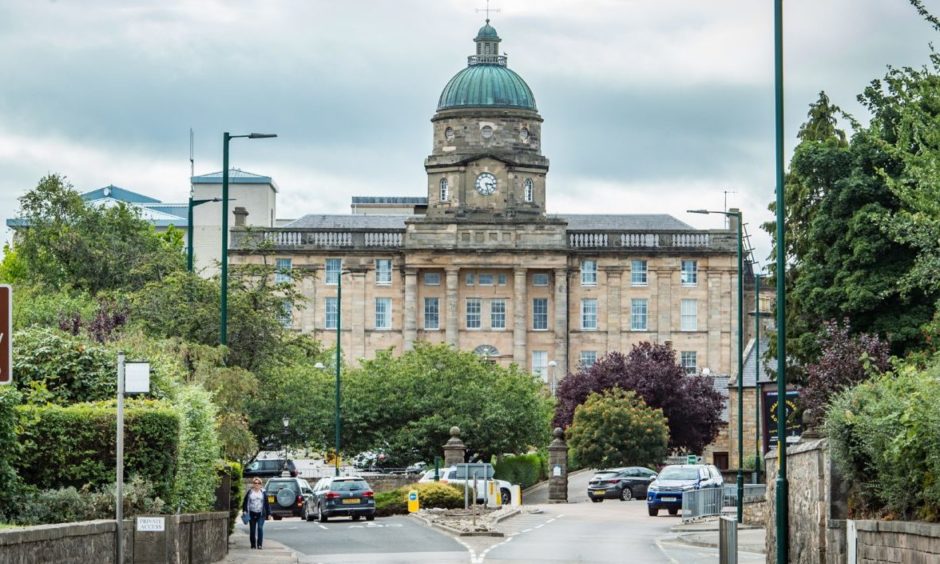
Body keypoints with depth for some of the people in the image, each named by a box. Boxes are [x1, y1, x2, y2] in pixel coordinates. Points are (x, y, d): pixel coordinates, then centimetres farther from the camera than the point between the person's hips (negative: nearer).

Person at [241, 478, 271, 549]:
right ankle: (253, 545, 14)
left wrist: (268, 513, 5)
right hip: (252, 514, 1)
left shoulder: (263, 493, 7)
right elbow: (245, 502, 8)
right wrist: (245, 511, -4)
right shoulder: (249, 492, 6)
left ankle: (259, 544, -12)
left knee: (260, 528, -14)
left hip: (261, 514, -1)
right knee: (252, 530, 4)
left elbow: (267, 504, 8)